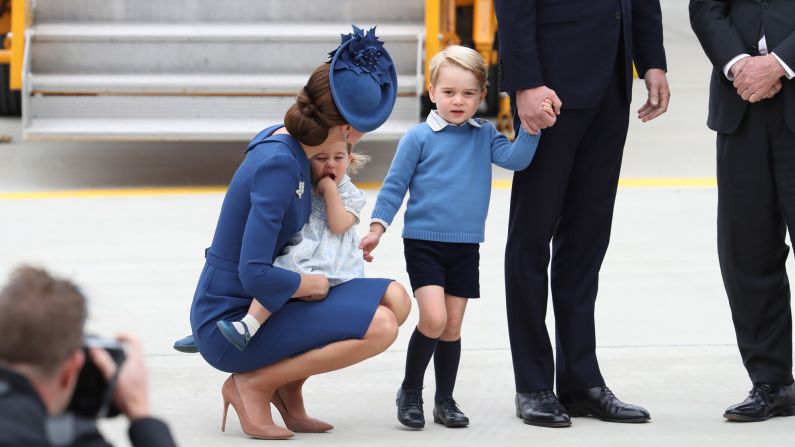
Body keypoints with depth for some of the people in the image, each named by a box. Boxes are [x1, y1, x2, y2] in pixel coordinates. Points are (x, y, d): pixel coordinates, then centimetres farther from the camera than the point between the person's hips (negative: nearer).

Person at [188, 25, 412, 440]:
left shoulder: (283, 139, 2)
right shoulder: (278, 164, -25)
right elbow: (255, 275, -31)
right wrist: (312, 284, -12)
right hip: (229, 324, -9)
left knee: (394, 299, 3)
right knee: (378, 326, -22)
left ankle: (287, 385, 8)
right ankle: (252, 385, -8)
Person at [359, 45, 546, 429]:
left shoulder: (483, 135, 5)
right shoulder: (419, 138, -5)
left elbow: (515, 158, -8)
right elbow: (394, 185, -2)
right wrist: (376, 229, -6)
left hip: (466, 247, 4)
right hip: (424, 243, -4)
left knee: (453, 327, 8)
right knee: (434, 319, -17)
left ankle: (445, 401, 21)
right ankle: (410, 392, 1)